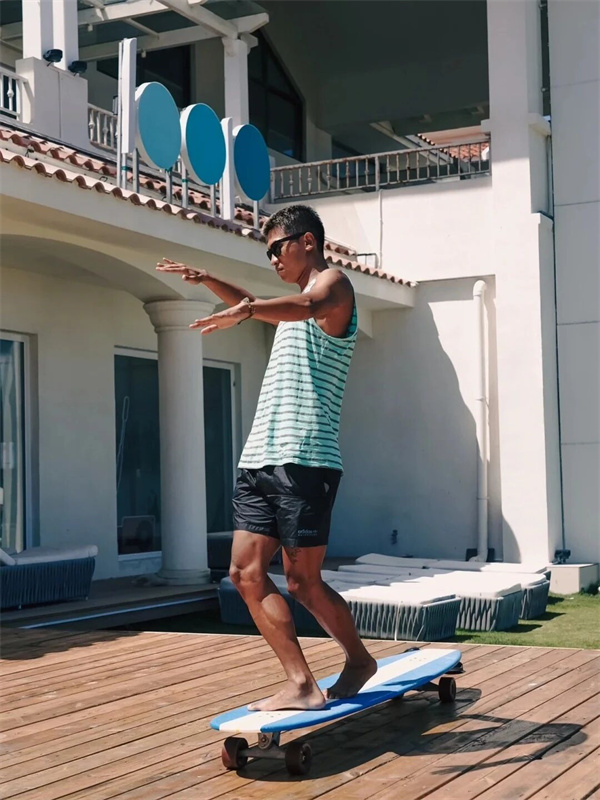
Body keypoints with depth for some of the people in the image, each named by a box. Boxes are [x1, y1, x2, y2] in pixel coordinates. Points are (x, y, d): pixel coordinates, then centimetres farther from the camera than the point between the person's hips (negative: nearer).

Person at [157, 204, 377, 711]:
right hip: (260, 459, 9)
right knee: (246, 573, 0)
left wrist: (247, 310, -47)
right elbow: (256, 305, 48)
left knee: (303, 581, -4)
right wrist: (206, 280, 34)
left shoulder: (333, 284, -2)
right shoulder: (297, 302, 25)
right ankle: (302, 685, 3)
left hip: (305, 460, -9)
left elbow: (307, 305, -28)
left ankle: (360, 661, 17)